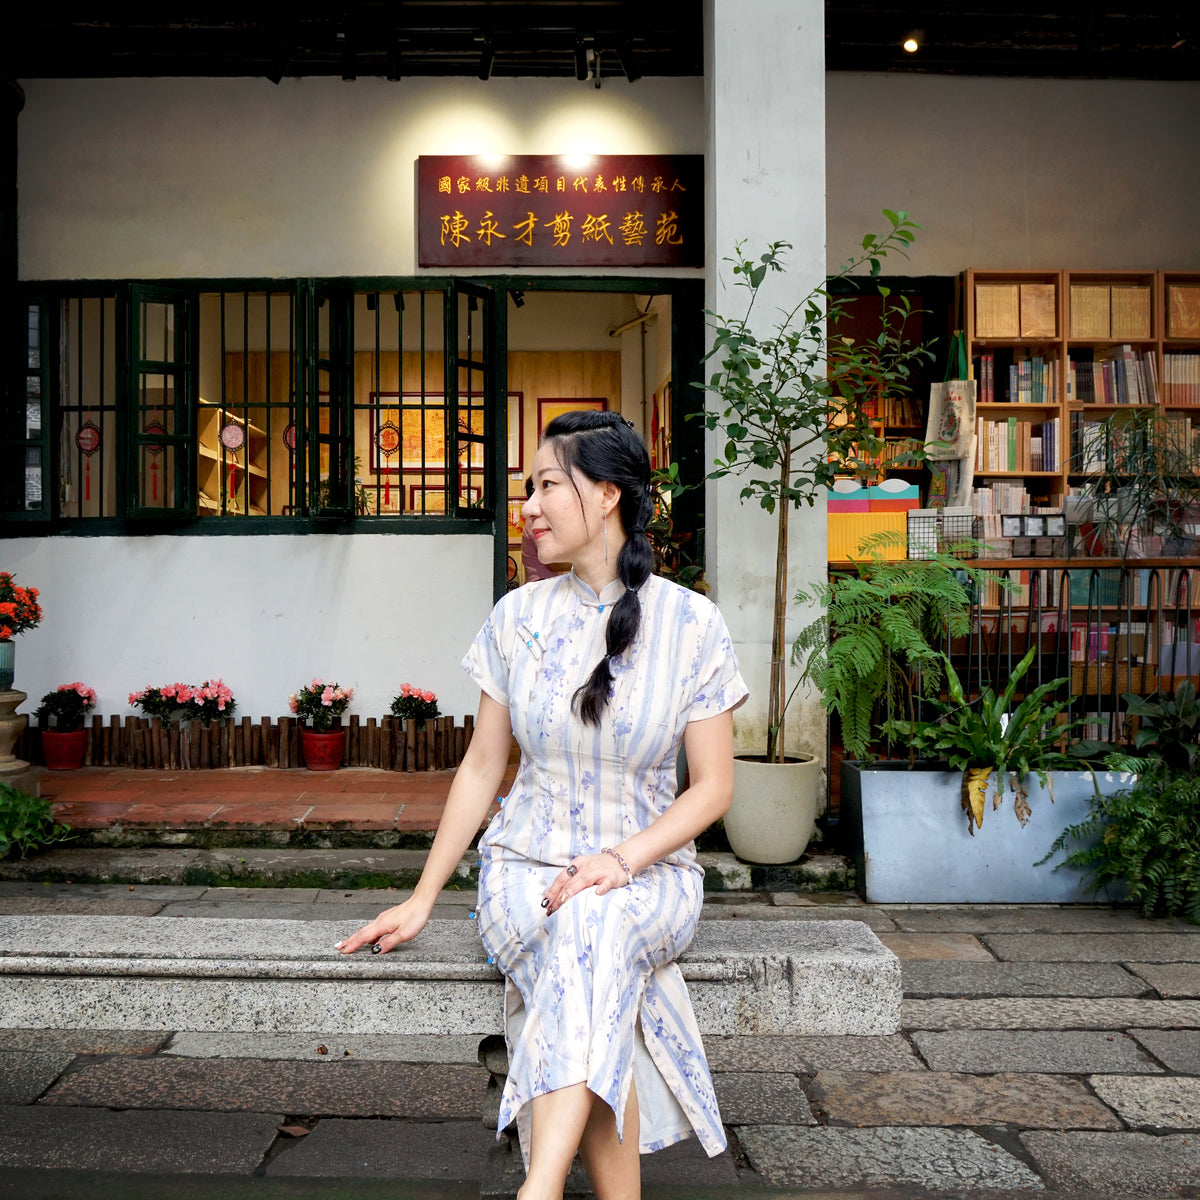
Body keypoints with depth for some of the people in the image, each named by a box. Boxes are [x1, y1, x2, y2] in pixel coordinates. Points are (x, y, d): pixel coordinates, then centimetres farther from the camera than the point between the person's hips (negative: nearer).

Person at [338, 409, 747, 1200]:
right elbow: (482, 767, 8)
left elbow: (713, 787, -3)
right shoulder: (519, 618, 2)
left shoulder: (692, 625, -4)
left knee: (594, 927, -36)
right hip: (525, 868, 2)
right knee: (591, 953, -31)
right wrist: (422, 899, 6)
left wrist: (621, 860, -18)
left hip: (651, 872, -1)